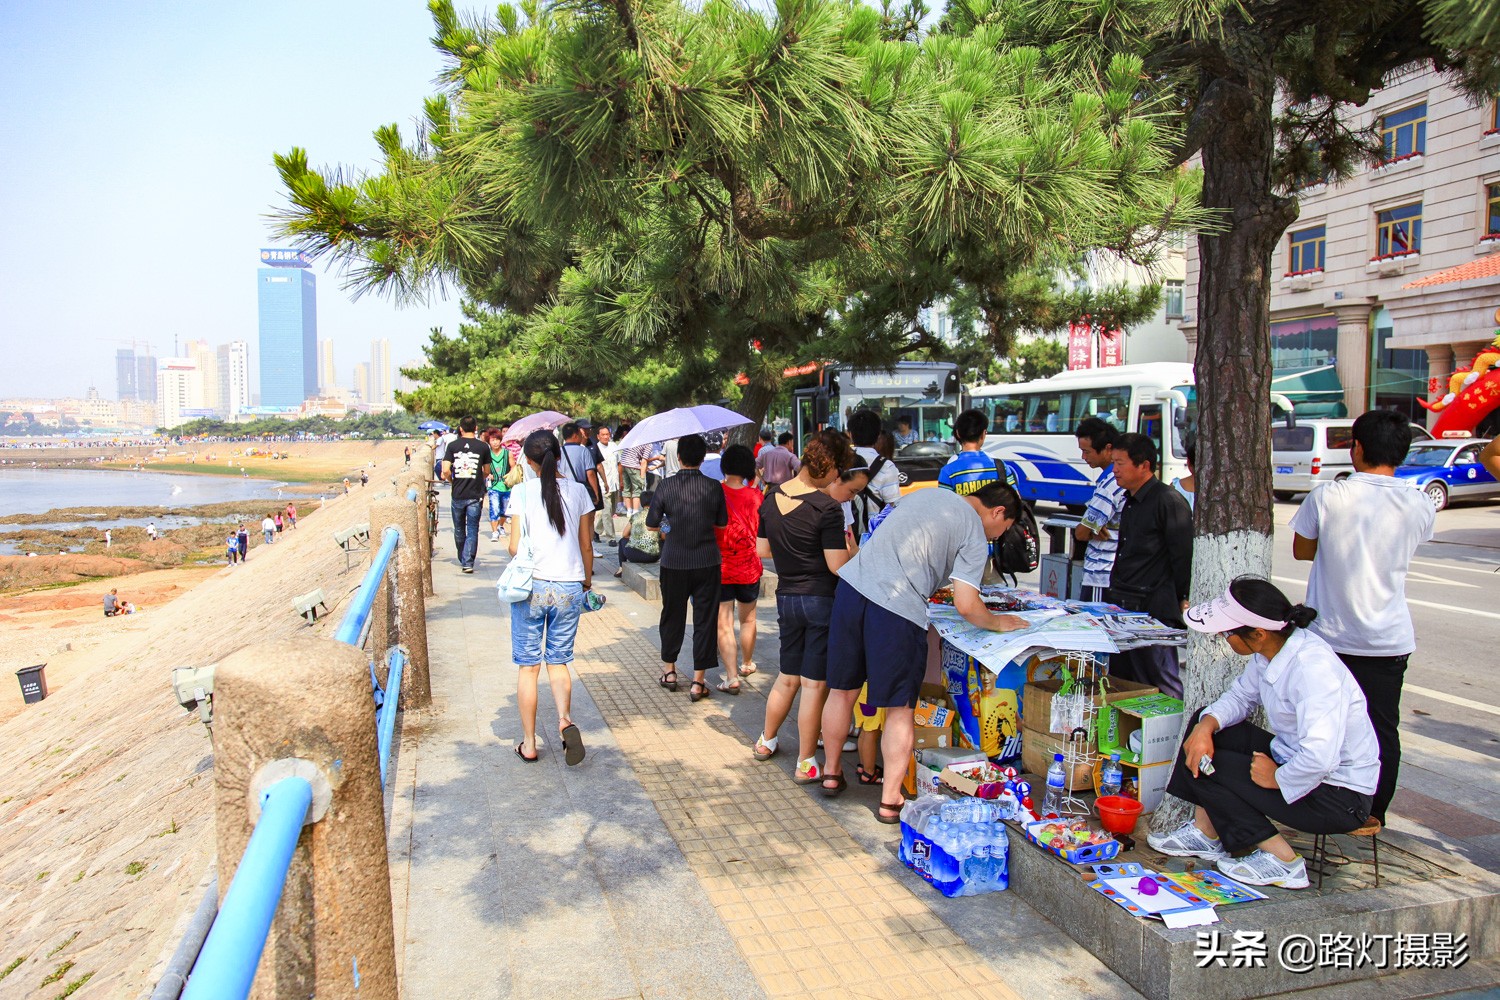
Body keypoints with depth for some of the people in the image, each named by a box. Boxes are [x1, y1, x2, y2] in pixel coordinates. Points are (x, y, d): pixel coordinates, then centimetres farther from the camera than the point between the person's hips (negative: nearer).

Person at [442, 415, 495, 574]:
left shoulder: (452, 445, -1)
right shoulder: (483, 446, -2)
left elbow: (445, 470, -9)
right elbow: (486, 472, 6)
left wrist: (451, 480, 11)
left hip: (457, 494, 1)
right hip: (475, 495, -1)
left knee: (459, 529, 17)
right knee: (472, 530, 3)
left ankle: (462, 560, 31)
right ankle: (468, 562, -6)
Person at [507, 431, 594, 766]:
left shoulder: (522, 491, -6)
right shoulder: (578, 491, 1)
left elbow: (515, 546, -8)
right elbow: (586, 546, 6)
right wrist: (587, 581, 21)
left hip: (531, 587, -2)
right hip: (569, 588, 2)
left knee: (527, 665, 9)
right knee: (558, 661, 15)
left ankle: (528, 743, 15)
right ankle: (565, 718, -9)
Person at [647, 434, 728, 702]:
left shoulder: (666, 486, -8)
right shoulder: (714, 488, -7)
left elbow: (651, 522, -1)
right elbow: (722, 522, 5)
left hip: (674, 562, 1)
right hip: (707, 562, 0)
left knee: (672, 614, 18)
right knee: (704, 618, 6)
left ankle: (669, 670, 31)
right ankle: (698, 681, 8)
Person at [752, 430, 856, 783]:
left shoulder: (771, 498, 2)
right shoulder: (826, 507, -19)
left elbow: (762, 549, 11)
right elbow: (838, 566, -18)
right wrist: (854, 549, 0)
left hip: (786, 598, 7)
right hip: (821, 600, -6)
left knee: (788, 677, 23)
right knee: (814, 684, 3)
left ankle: (766, 741, 38)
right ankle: (806, 764, 12)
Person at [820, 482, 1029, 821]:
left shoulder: (928, 493, 21)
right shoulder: (975, 535, 1)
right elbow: (966, 606, -7)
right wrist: (998, 623, 14)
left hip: (852, 582, 6)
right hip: (897, 607, -6)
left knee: (843, 690, 20)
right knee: (900, 710, 9)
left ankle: (831, 772, 36)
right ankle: (890, 801, 16)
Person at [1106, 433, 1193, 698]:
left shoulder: (1169, 502, -11)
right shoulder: (1131, 502, 17)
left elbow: (1183, 557, -13)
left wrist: (1181, 601, -10)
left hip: (1154, 611, -9)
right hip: (1122, 607, 9)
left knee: (1161, 685, -2)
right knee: (1119, 684, 12)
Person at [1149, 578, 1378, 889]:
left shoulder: (1312, 668, -30)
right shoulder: (1271, 648, -5)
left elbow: (1319, 757, -39)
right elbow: (1241, 696, 11)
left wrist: (1277, 777, -20)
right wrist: (1207, 725, -8)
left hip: (1338, 796, -9)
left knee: (1208, 768, -12)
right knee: (1205, 723, 6)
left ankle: (1281, 860, -1)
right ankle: (1205, 833, 11)